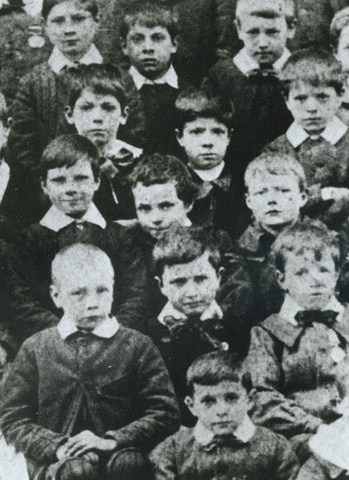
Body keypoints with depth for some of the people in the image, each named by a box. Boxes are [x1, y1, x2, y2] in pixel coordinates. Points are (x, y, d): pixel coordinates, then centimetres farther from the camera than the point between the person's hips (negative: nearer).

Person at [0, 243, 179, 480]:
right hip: (57, 460, 0)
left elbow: (165, 413, 2)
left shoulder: (137, 346, 7)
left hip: (119, 454, 1)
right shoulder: (35, 348, 9)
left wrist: (111, 441, -11)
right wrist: (57, 446, -11)